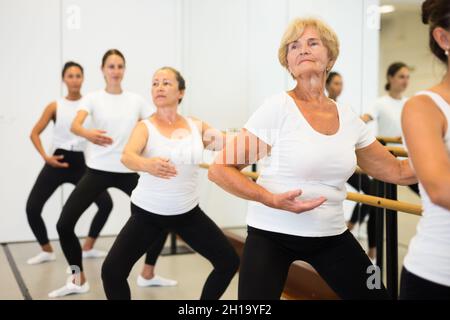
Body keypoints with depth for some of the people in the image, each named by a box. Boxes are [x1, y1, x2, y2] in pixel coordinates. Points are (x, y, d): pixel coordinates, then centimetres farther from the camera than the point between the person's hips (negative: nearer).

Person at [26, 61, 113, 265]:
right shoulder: (55, 106, 1)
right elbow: (35, 133, 4)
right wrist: (45, 156, -8)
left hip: (81, 162, 0)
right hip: (58, 161, 0)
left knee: (106, 203, -8)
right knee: (32, 207, -8)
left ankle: (88, 248, 12)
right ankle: (47, 251, 14)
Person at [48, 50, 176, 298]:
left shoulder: (136, 100, 6)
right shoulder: (93, 98, -2)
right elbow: (75, 125, -21)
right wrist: (88, 134, -44)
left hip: (129, 171, 2)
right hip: (98, 170, -2)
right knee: (64, 224, -9)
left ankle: (147, 275, 19)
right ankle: (78, 280, 10)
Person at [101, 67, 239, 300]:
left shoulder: (197, 127, -2)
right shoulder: (145, 127, -12)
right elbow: (126, 156, -31)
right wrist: (147, 164, -54)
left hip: (188, 212, 3)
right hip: (147, 212, -3)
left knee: (229, 262, 4)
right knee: (111, 271, -14)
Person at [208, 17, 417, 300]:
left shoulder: (348, 118, 2)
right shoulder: (278, 108, -12)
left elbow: (397, 171, 12)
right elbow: (220, 170, -13)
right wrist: (271, 199, -25)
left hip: (332, 235, 5)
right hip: (272, 234, -4)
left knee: (376, 293, 12)